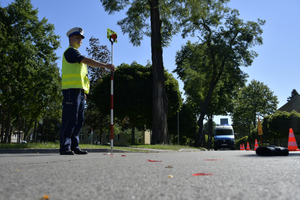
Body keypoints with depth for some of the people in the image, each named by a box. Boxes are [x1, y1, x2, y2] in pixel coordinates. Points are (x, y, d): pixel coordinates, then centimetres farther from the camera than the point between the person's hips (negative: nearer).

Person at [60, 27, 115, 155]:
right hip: (72, 89, -9)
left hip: (80, 91, 9)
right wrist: (106, 65, -15)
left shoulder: (76, 53, 30)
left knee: (79, 120, 6)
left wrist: (84, 92, 20)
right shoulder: (70, 51, 1)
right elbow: (87, 61, -13)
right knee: (70, 119, -11)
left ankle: (74, 146, 10)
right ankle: (64, 147, -8)